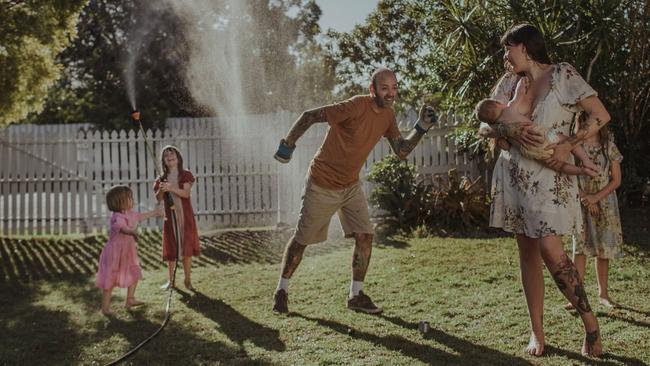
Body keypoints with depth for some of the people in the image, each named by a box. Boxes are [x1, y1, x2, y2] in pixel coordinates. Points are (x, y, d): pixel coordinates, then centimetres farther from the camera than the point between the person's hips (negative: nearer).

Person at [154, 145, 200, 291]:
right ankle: (171, 280, 15)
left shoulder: (185, 175, -1)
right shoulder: (162, 178, 6)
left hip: (185, 215, -2)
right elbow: (159, 198, -2)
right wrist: (161, 190, -23)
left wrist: (171, 188, -29)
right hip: (170, 215, 2)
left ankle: (188, 280, 6)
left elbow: (186, 193, -15)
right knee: (171, 248, 6)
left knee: (186, 247, -1)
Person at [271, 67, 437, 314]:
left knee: (365, 236, -3)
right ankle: (281, 290, 23)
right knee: (302, 239, 5)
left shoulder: (387, 115, 0)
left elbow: (402, 151, 2)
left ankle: (356, 295, 11)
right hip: (322, 185, -6)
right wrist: (287, 145, -25)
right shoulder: (357, 106, -26)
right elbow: (309, 116, -25)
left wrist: (421, 128, -10)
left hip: (351, 186, 7)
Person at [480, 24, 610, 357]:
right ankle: (537, 332, 14)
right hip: (513, 175, 5)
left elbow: (601, 115, -4)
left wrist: (569, 145, -16)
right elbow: (485, 127, 5)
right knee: (527, 252, 6)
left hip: (549, 176, -5)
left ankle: (591, 324, -2)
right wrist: (509, 129, -16)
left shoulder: (562, 75, -3)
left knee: (549, 249, -17)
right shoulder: (509, 82, 11)